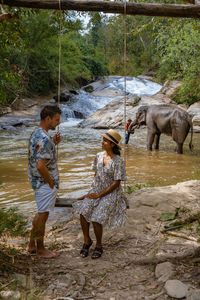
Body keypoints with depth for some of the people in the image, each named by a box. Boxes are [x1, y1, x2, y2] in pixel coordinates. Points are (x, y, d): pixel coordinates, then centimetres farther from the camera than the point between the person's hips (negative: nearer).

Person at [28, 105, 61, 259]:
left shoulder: (36, 133, 8)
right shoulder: (44, 138, -24)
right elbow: (41, 165, -30)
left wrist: (54, 143, 6)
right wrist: (51, 182, -16)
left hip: (38, 181, 10)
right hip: (45, 183, -10)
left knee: (41, 213, 20)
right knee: (43, 215, 4)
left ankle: (32, 245, 31)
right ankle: (40, 249, 19)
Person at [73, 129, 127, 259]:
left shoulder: (118, 161, -16)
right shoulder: (99, 156, 3)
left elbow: (116, 183, -16)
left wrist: (99, 195, -16)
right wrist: (93, 191, 4)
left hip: (111, 194, -5)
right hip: (96, 190, 5)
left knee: (96, 219, -19)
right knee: (83, 212, -16)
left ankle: (99, 245, 7)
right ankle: (87, 241, 5)